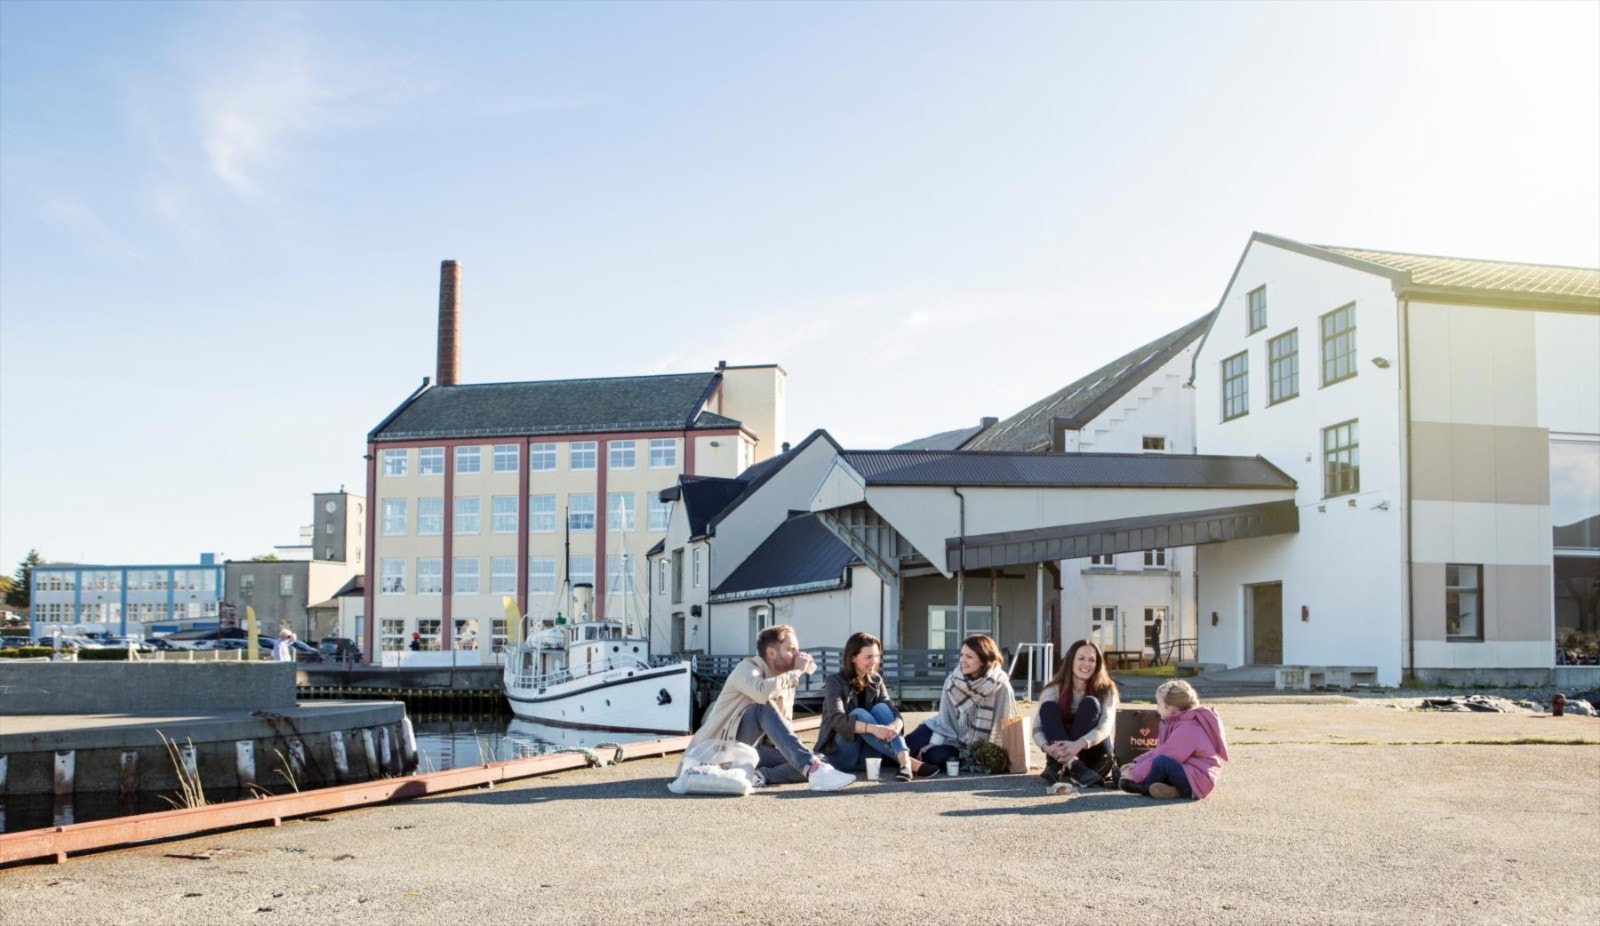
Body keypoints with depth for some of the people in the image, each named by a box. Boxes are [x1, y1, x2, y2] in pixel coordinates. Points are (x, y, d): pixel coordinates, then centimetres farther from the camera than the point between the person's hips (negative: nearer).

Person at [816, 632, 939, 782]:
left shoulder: (876, 681, 6)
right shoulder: (836, 681, -11)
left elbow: (893, 711, -7)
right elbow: (837, 720, -27)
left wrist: (896, 725, -33)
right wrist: (872, 728, -42)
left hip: (867, 753, 4)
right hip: (840, 753, -4)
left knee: (881, 708, -19)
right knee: (859, 714, -29)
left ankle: (905, 760, -42)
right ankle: (910, 762, -39)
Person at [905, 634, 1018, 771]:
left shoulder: (1001, 687, -19)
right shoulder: (952, 681, -8)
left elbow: (1005, 723, -14)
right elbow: (944, 719, -2)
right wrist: (935, 743, -11)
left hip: (979, 748, -3)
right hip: (952, 736, 4)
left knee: (937, 756, -27)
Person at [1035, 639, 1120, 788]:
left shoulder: (1105, 690, -9)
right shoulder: (1053, 690, -7)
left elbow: (1106, 725, -25)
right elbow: (1037, 729, -14)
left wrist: (1078, 745, -44)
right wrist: (1047, 748, -38)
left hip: (1093, 755, -1)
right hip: (1061, 754, 1)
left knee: (1090, 703, -24)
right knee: (1048, 707, -22)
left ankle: (1060, 769, -31)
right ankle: (1073, 766, -42)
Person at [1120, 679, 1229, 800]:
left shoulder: (1187, 728, -21)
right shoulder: (1175, 722, 11)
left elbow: (1163, 756, -22)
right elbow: (1159, 751, 14)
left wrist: (1135, 774, -16)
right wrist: (1137, 764, 4)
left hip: (1196, 779, -10)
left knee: (1162, 763, -36)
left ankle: (1147, 788, -9)